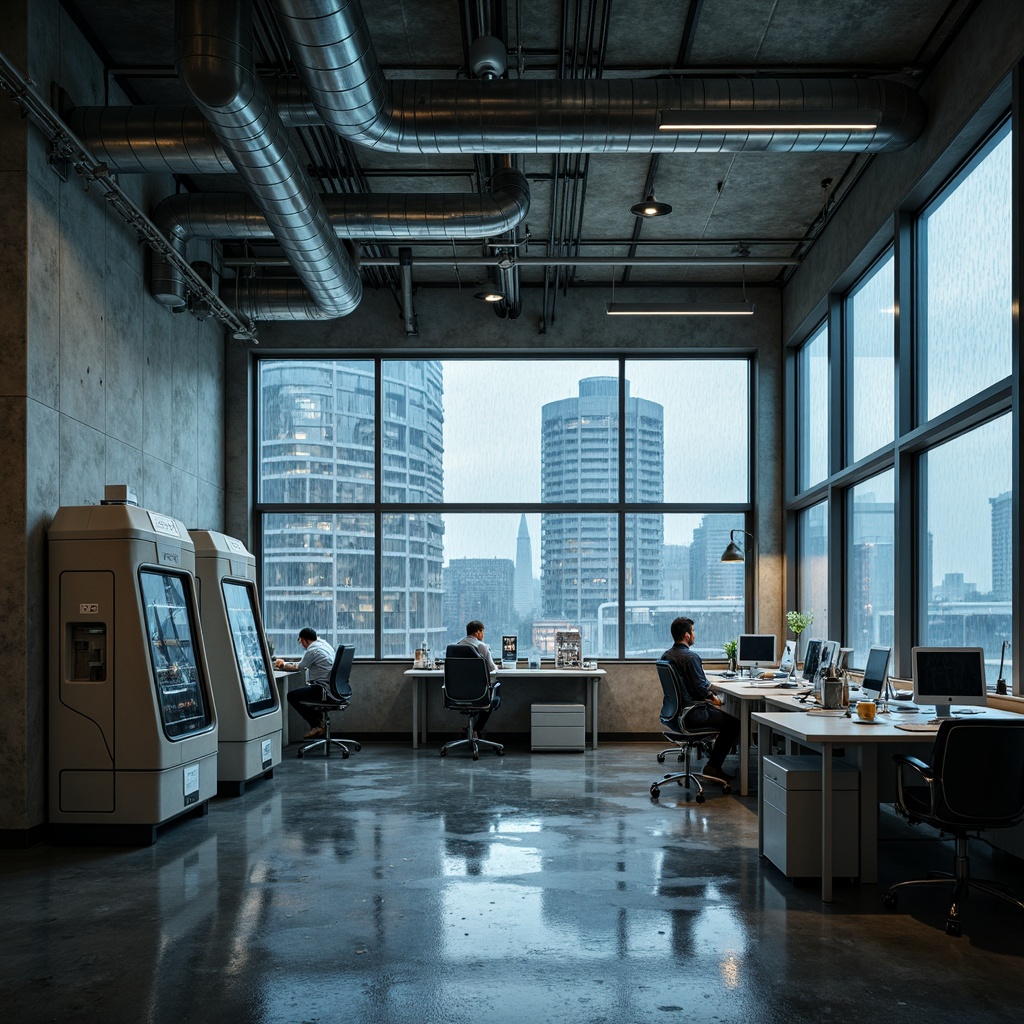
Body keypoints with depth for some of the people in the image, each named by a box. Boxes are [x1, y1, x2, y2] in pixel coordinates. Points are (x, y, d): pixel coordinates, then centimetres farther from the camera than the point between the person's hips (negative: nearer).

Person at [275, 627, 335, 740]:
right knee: (299, 690, 26)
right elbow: (304, 665, 24)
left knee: (291, 695, -5)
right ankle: (319, 722, 22)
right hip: (332, 688, 10)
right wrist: (285, 664, 23)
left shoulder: (313, 650, -15)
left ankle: (316, 725, 2)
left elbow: (299, 667, 0)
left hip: (323, 689, -10)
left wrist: (284, 665, 18)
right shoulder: (324, 644, 15)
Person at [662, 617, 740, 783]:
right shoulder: (691, 657, -21)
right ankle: (713, 767, 2)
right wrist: (713, 698, -1)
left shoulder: (666, 656, 6)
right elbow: (701, 687, -20)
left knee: (716, 710, 30)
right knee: (734, 723, 2)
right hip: (691, 714, -9)